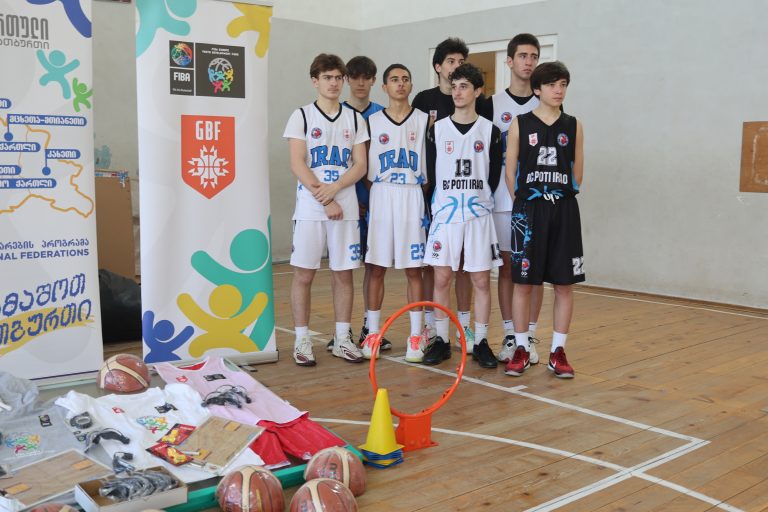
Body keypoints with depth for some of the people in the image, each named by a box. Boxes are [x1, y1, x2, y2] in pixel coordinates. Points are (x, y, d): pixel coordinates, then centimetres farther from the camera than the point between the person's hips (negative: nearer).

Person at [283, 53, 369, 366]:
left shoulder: (354, 119, 11)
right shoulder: (301, 116, 3)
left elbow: (360, 166, 4)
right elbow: (298, 165, -6)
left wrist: (334, 188, -13)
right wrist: (325, 200, -12)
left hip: (346, 208, 3)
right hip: (310, 208, -3)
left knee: (343, 274, 6)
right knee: (303, 274, -1)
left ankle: (342, 340, 15)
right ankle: (302, 341, 8)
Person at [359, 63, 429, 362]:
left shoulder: (424, 120, 5)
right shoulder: (372, 122, 7)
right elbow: (364, 167, 9)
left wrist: (428, 203, -2)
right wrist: (367, 202, 1)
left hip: (413, 199, -1)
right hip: (380, 199, 1)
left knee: (413, 269, 2)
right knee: (376, 268, 3)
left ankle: (416, 337, 9)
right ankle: (372, 333, 13)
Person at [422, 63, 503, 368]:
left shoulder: (490, 131, 3)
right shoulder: (437, 130, 5)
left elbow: (495, 176, 6)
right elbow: (431, 175, 7)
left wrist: (479, 203, 3)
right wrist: (439, 207, 3)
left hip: (478, 215, 0)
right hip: (445, 215, 1)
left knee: (481, 280, 1)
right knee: (442, 279, 2)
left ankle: (480, 343, 11)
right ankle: (441, 341, 13)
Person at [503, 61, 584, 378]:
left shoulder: (573, 126, 6)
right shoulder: (520, 124, 1)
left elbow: (577, 174, 11)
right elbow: (511, 173, 3)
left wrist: (559, 197, 9)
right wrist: (527, 201, 5)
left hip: (564, 212, 2)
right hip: (528, 211, -2)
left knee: (564, 284, 4)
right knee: (523, 282, 1)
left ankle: (558, 352, 14)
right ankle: (521, 350, 13)